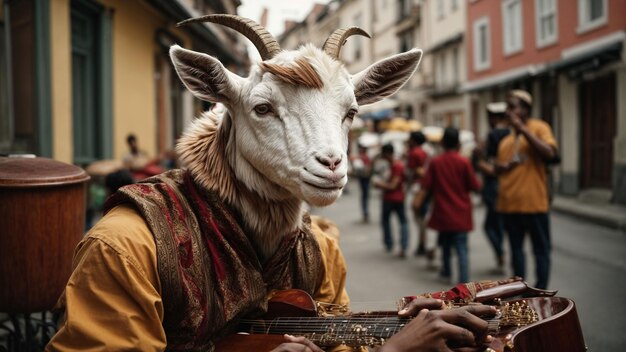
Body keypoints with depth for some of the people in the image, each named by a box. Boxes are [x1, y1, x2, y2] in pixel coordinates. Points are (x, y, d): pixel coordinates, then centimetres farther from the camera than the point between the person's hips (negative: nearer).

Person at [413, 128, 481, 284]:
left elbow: (425, 185, -6)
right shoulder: (464, 162, -9)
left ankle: (446, 271, 39)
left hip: (442, 212, 3)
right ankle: (464, 280, -16)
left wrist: (417, 201, -5)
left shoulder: (435, 162, -2)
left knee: (445, 243, 22)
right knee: (461, 248, -5)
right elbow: (475, 186, -4)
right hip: (460, 213, -3)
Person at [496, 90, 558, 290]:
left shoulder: (539, 127, -2)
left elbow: (549, 153, -18)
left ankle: (540, 292, 8)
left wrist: (523, 129, -17)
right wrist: (502, 167, -2)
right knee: (516, 247, 11)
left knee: (541, 249, 3)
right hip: (509, 203, 6)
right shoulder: (506, 140, 14)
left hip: (533, 202, -6)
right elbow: (498, 168, 22)